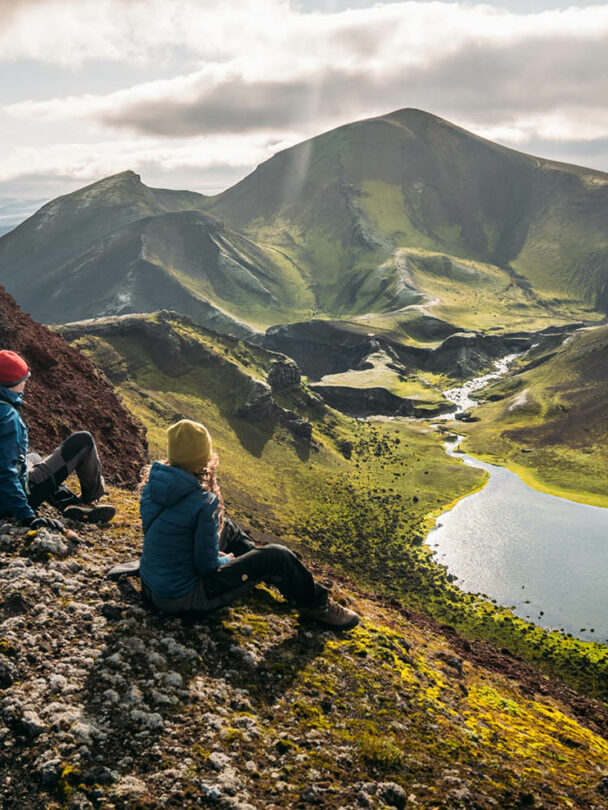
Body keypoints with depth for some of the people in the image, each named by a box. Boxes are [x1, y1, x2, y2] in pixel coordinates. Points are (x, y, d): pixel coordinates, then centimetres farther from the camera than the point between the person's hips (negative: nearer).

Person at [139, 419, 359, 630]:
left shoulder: (152, 480, -7)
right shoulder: (203, 502, -28)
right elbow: (206, 565, -20)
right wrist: (227, 560, 1)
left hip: (149, 583, 8)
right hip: (182, 597, -8)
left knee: (226, 526, 27)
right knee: (277, 556, -1)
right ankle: (316, 604, 23)